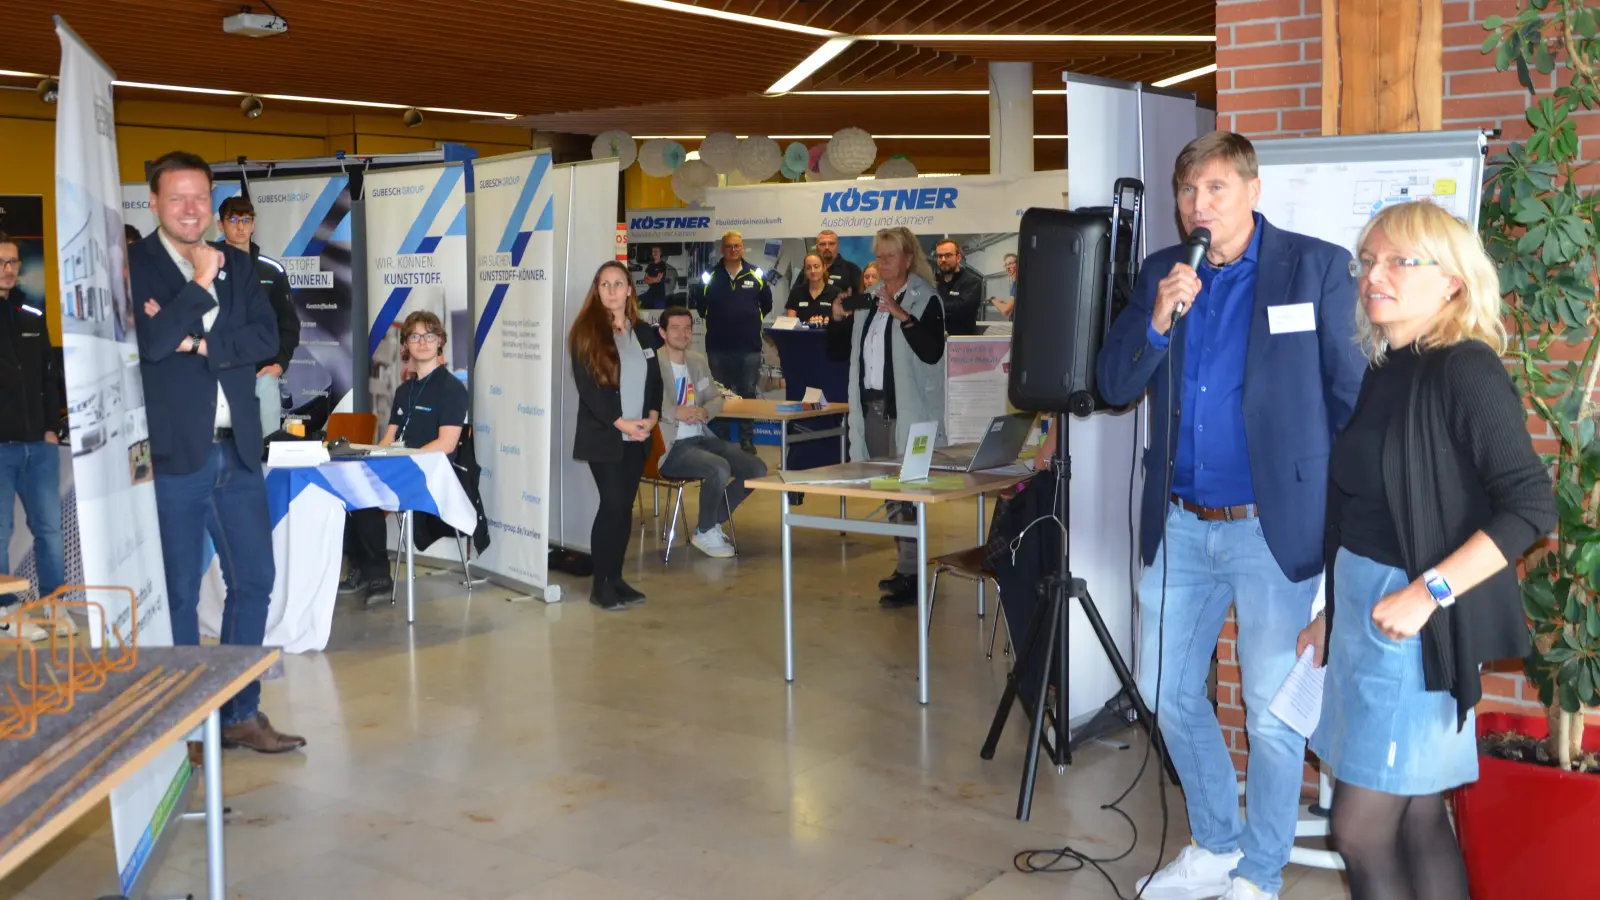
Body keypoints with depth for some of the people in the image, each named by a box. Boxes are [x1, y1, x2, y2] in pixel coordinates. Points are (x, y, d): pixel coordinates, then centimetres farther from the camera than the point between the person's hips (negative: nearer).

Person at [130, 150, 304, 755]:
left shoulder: (237, 264, 12)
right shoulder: (132, 264, -4)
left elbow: (267, 337, 1)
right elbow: (151, 343, -17)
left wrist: (201, 343, -12)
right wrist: (201, 285, -13)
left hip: (238, 451, 5)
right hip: (172, 454, -5)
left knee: (253, 581, 9)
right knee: (177, 593, 3)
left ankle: (242, 712, 23)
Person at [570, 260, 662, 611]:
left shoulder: (644, 332, 11)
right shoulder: (586, 332, -5)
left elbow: (655, 380, 12)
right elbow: (586, 386, -11)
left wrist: (652, 417, -5)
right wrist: (620, 423, -17)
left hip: (638, 435, 5)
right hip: (603, 435, -5)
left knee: (625, 506, 7)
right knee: (612, 504, -10)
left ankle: (616, 577, 15)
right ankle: (600, 584, -2)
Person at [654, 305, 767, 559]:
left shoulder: (698, 361, 16)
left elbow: (716, 398, 20)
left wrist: (705, 410, -3)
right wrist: (675, 412, -27)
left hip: (701, 438, 8)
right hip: (669, 446, -8)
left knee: (757, 468, -3)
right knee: (720, 469, -30)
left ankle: (713, 523, 11)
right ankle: (704, 533, -5)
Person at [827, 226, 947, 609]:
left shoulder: (925, 300, -5)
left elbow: (932, 352, -19)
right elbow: (839, 352, 14)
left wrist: (900, 314, -25)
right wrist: (839, 318, -3)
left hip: (906, 409, -7)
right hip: (871, 405, 7)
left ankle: (910, 576, -5)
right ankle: (904, 566, 22)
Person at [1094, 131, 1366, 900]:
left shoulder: (1317, 267, -5)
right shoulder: (1159, 273, 7)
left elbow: (1352, 395, -4)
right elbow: (1114, 387, 3)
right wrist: (1158, 320, -14)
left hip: (1273, 526, -5)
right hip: (1179, 525, 5)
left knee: (1272, 711, 5)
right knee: (1168, 694, 14)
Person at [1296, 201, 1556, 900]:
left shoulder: (1466, 370, -14)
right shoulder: (1385, 374, 10)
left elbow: (1532, 504, -20)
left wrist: (1427, 591, -24)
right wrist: (1332, 612, 17)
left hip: (1416, 621, -8)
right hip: (1362, 607, 8)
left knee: (1361, 828, -4)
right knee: (1418, 815, 14)